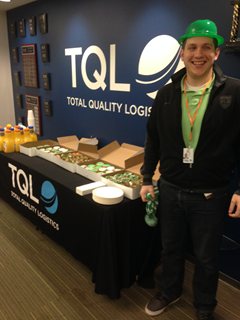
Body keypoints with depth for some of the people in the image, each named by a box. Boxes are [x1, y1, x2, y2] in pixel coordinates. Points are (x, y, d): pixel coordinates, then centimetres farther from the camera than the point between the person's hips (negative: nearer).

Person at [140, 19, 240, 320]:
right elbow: (153, 139, 7)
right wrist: (147, 179, 6)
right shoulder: (165, 94, 0)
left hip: (210, 195, -2)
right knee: (170, 247, 21)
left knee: (206, 256, 16)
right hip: (170, 189, 3)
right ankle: (169, 291, 48)